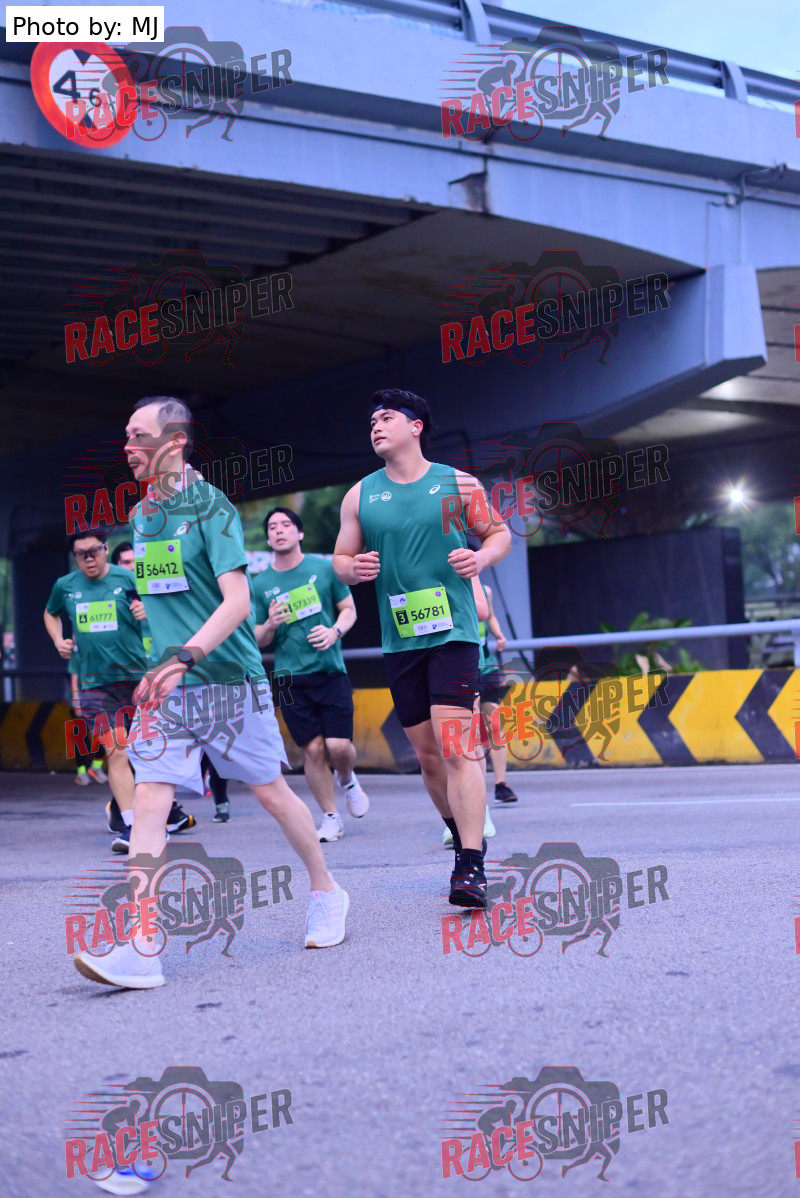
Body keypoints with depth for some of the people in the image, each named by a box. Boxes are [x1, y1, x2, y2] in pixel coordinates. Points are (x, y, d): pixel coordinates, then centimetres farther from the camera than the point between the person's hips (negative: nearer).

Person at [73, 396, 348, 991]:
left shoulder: (211, 506, -9)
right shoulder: (140, 516, 12)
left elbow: (237, 600, -19)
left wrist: (186, 656, -31)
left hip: (230, 677, -5)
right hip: (169, 681, 5)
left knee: (272, 792, 5)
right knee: (149, 795, -10)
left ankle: (327, 893, 29)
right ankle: (139, 949, -16)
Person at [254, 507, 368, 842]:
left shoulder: (325, 567, 2)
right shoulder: (261, 584, 4)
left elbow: (348, 609, 9)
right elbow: (258, 639, 9)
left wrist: (335, 631, -11)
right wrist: (271, 625, -13)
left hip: (330, 670, -1)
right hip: (290, 677, 1)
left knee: (339, 745, -8)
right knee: (312, 749, -1)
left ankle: (347, 780, 27)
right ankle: (330, 818, 14)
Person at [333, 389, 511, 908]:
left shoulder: (457, 483, 1)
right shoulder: (360, 495, 8)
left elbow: (500, 532, 10)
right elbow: (342, 558, 13)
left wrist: (481, 557, -11)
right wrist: (353, 569, -10)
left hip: (453, 633, -4)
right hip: (399, 641, 4)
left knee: (455, 747, -16)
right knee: (428, 755, 9)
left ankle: (471, 867, -16)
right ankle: (464, 839, 30)